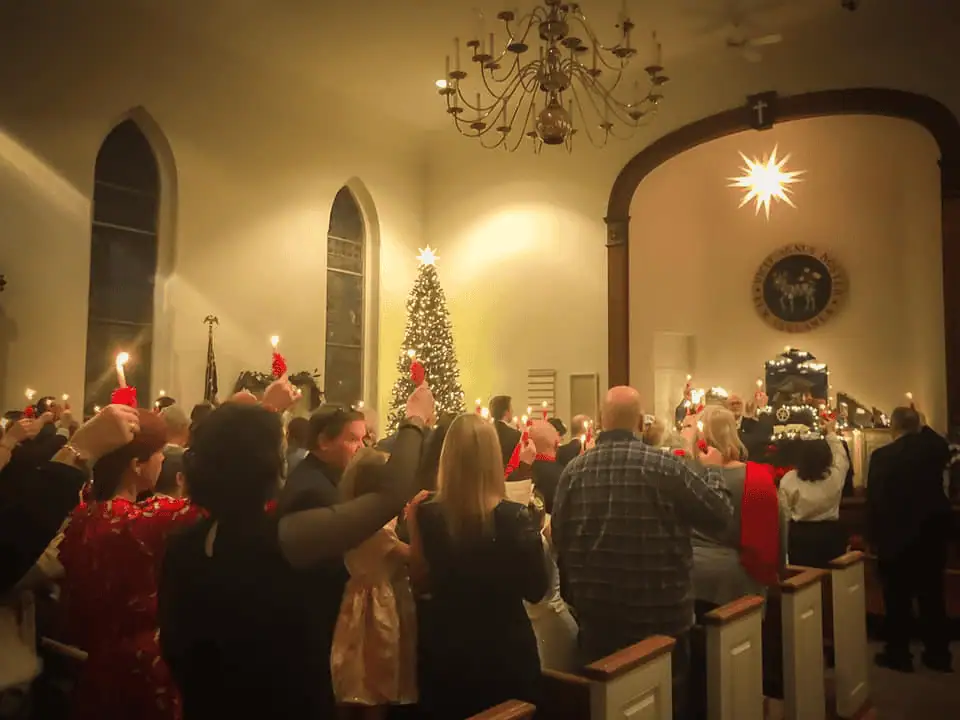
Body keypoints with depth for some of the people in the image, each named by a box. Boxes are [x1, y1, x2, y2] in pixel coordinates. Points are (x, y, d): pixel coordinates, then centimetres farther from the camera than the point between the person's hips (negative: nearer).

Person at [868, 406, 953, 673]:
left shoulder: (881, 456, -15)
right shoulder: (934, 449, -3)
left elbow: (874, 499, -12)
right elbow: (944, 448, 25)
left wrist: (874, 535, -2)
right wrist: (922, 426, 28)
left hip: (896, 535, -4)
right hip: (932, 533, 4)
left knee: (898, 598, 6)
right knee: (932, 595, 13)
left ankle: (898, 655, 14)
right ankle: (939, 655, 21)